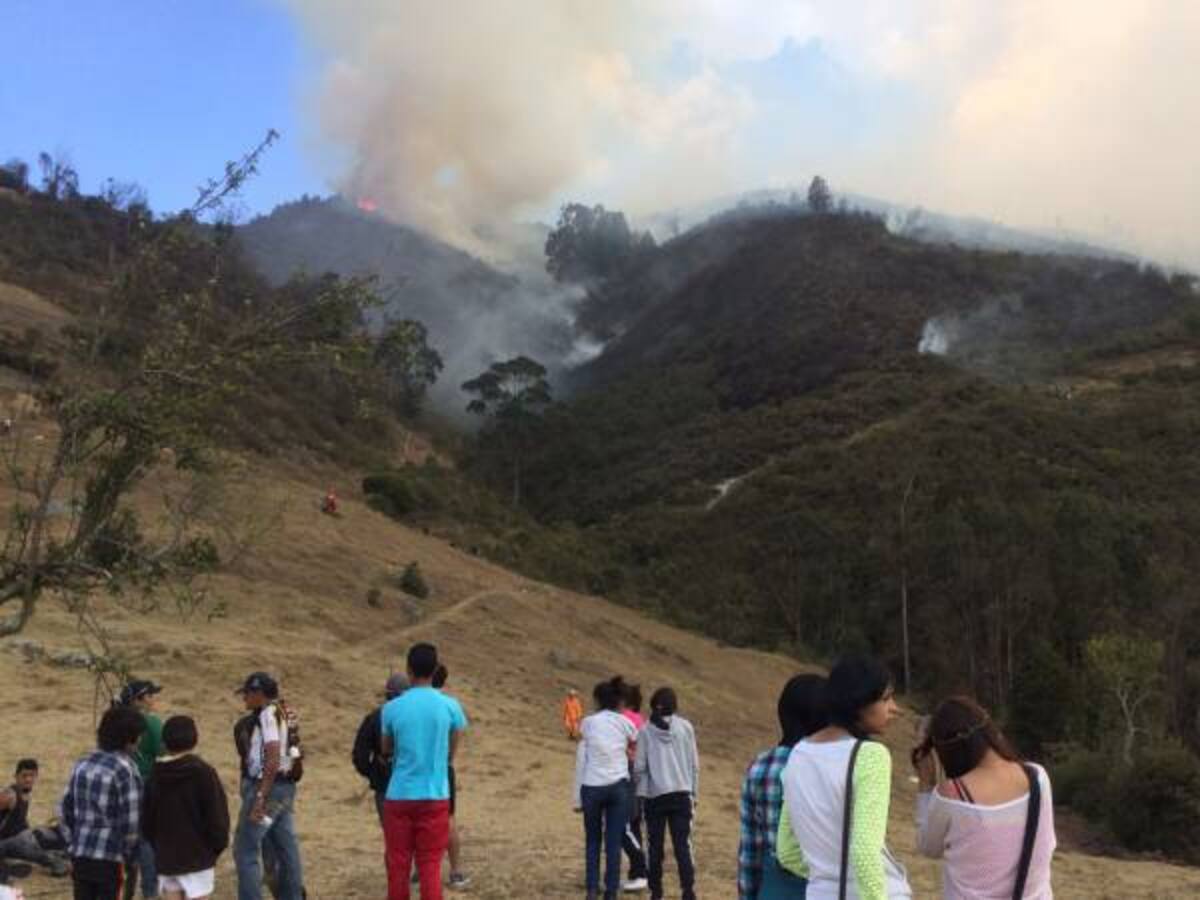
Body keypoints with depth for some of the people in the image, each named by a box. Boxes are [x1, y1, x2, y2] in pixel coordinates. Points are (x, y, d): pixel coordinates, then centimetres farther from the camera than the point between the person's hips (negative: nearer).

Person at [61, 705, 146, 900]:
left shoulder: (82, 764, 7)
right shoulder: (125, 769, -14)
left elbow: (67, 809, 12)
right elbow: (130, 819, -15)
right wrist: (128, 854, -2)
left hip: (80, 855, 6)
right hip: (111, 857, -6)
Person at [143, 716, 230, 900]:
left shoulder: (155, 777, 3)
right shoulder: (204, 773, -13)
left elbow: (146, 820, 9)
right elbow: (217, 816, -12)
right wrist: (219, 845, 3)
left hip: (166, 858, 5)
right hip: (198, 857, -4)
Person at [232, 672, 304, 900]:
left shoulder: (268, 715, -14)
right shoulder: (282, 713, 13)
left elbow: (273, 760, -22)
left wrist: (260, 797, -23)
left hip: (267, 787, -10)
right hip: (286, 786, 10)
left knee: (246, 850, -3)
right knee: (286, 849, 14)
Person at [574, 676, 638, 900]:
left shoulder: (588, 723, 1)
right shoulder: (626, 725, 5)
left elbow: (580, 762, 1)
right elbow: (635, 753, 8)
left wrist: (577, 798, 5)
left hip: (592, 788, 0)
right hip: (618, 787, 0)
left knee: (592, 840, 15)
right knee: (614, 842, 7)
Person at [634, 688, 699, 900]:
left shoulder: (646, 731, -3)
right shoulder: (685, 727, 1)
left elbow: (639, 766, -3)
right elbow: (694, 764, 4)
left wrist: (640, 791, 13)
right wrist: (694, 792, 13)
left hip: (655, 795, -1)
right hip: (681, 794, 1)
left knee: (656, 846, 10)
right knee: (682, 845, 1)